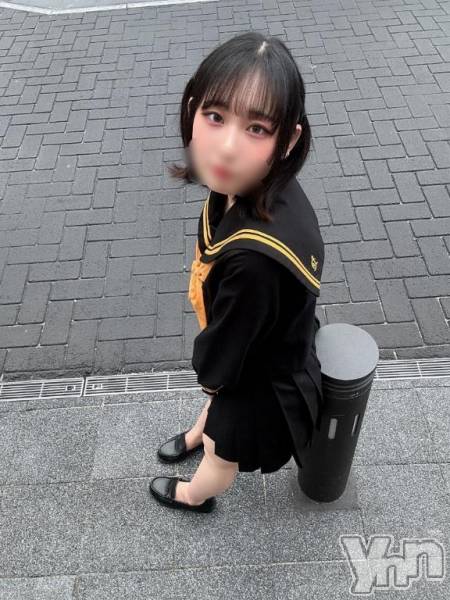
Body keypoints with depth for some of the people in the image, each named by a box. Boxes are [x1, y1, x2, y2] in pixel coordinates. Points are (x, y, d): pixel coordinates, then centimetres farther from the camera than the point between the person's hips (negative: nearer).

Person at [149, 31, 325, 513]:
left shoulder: (257, 257, -46)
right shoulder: (247, 188, -21)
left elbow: (224, 351, -26)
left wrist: (206, 368, -5)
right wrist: (212, 373, 3)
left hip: (260, 379, -6)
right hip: (257, 348, 6)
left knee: (224, 451, 29)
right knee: (216, 398, 39)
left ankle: (195, 495, 63)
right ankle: (196, 435, 73)